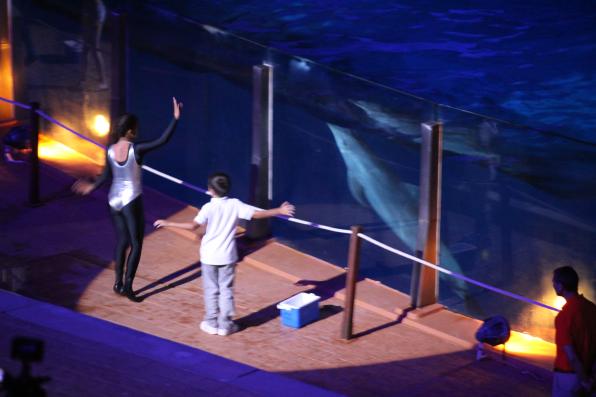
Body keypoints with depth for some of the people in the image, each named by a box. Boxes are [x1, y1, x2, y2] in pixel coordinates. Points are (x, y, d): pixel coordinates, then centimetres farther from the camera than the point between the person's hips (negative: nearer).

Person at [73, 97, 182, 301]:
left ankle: (118, 282, 22)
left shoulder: (110, 150, -4)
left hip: (115, 200, 6)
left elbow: (106, 174, 6)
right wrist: (176, 118, -21)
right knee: (136, 244, 5)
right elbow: (162, 140, -24)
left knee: (121, 241, 19)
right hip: (132, 201, -6)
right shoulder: (136, 149, -19)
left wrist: (92, 186, 23)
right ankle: (127, 285, 0)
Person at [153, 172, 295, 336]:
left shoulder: (208, 208, -15)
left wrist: (168, 223, -20)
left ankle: (211, 323, 15)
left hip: (209, 256, -2)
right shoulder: (235, 205, -8)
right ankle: (225, 324, 12)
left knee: (211, 290, 10)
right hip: (227, 256, 2)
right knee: (226, 290, 10)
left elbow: (193, 225, -25)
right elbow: (256, 214, -8)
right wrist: (279, 211, 1)